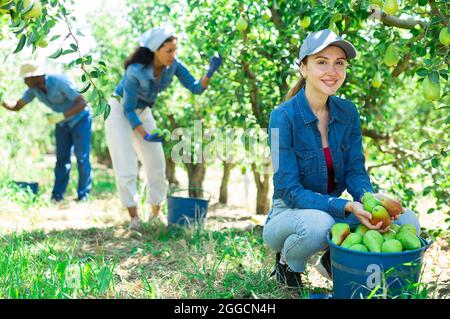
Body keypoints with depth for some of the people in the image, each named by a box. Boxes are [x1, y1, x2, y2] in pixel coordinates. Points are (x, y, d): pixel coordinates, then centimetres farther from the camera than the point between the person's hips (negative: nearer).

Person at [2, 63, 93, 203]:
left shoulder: (59, 82, -32)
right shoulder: (34, 88, -10)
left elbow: (82, 103, -35)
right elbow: (16, 106, -2)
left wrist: (61, 116, -42)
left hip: (80, 119, -6)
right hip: (63, 122, 6)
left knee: (82, 157, -8)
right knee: (62, 158, 1)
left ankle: (83, 195, 1)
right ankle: (57, 196, 1)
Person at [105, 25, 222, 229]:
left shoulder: (174, 66, -18)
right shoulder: (135, 71, -32)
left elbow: (196, 88, -18)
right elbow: (128, 109, -25)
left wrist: (210, 73, -36)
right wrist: (145, 135, -32)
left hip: (143, 112, 6)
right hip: (120, 111, -6)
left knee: (157, 165, 5)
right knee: (126, 166, -10)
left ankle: (156, 213, 19)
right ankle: (134, 217, -1)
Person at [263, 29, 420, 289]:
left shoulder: (347, 112, 0)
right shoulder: (284, 117, -18)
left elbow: (355, 170, -1)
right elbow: (290, 191, -20)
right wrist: (347, 207, -33)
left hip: (335, 212, 5)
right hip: (290, 215, -5)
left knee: (407, 221, -14)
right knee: (318, 223, -39)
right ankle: (287, 265, -4)